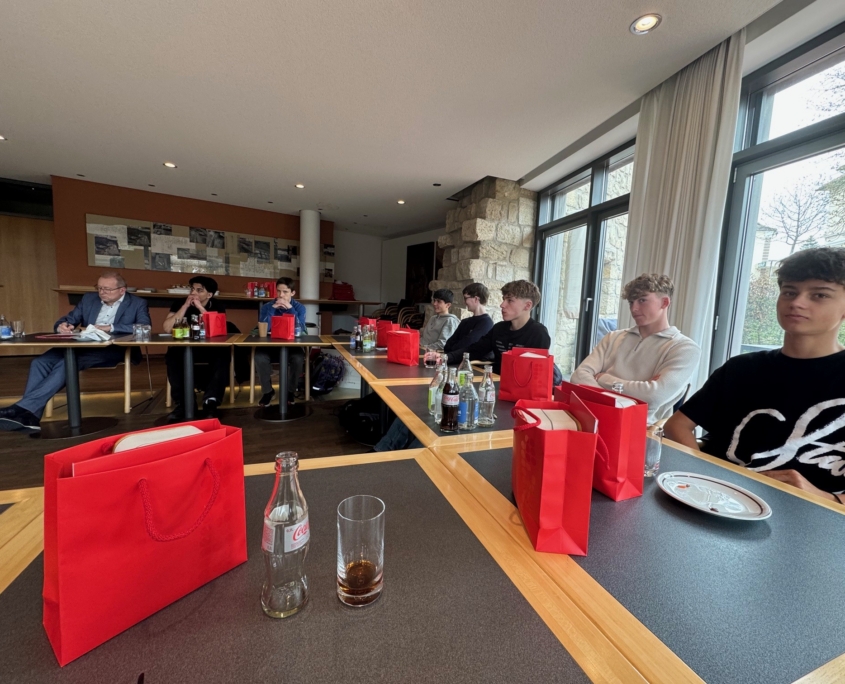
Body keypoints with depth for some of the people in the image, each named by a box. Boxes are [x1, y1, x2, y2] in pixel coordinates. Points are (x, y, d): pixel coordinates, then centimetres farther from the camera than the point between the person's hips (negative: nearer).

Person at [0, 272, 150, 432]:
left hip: (114, 349, -6)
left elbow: (145, 327, -16)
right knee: (40, 362, -20)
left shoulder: (138, 304, 1)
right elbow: (69, 319, 19)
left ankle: (23, 407, -27)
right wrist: (62, 326, -8)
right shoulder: (88, 299, 19)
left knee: (67, 363, -30)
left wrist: (109, 328, -23)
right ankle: (28, 414, -23)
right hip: (84, 346, 6)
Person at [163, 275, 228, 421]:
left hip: (211, 349, -1)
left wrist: (200, 307, -21)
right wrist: (185, 306, -18)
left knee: (222, 356, -32)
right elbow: (167, 328, -14)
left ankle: (210, 402, -28)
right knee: (172, 356, -30)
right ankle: (181, 403, -20)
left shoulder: (217, 306, -3)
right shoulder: (180, 303, -1)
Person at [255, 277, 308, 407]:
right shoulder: (267, 306, -2)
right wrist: (272, 308, -22)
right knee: (259, 357, -30)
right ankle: (268, 391, -4)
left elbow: (300, 330, -18)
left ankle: (291, 390, -3)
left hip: (291, 346, -1)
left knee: (299, 358, -32)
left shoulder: (299, 307, -3)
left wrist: (290, 309, -24)